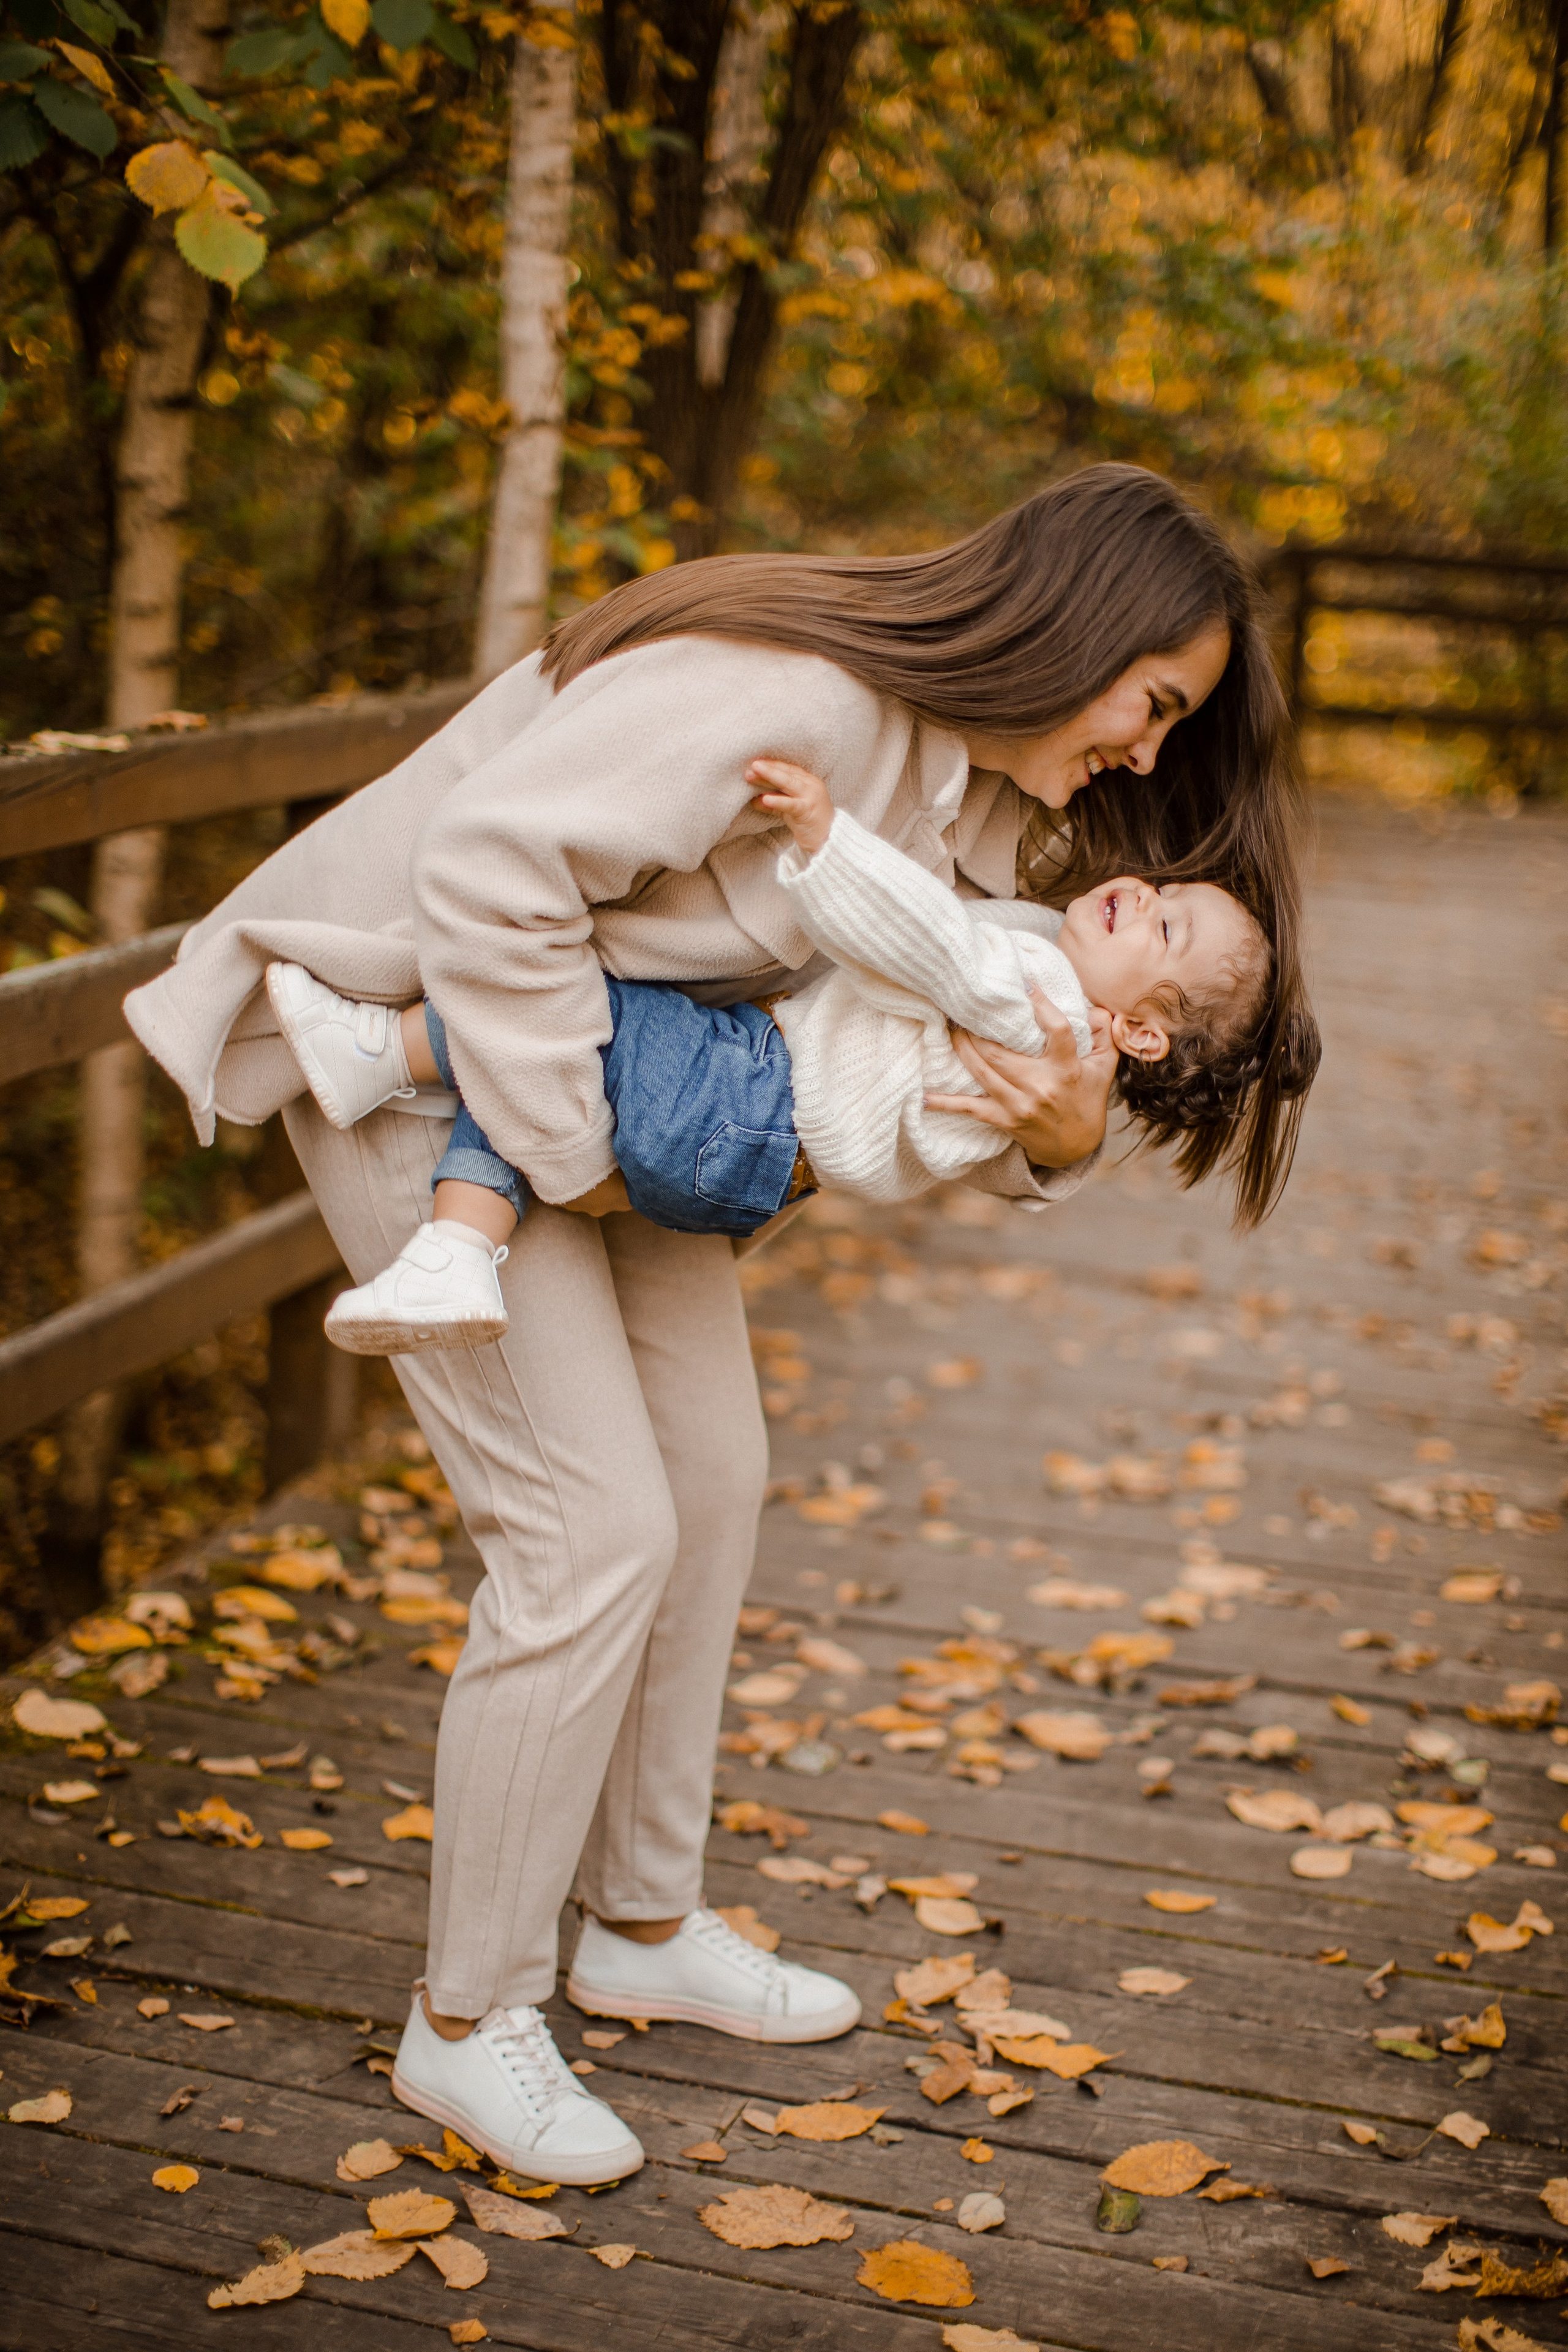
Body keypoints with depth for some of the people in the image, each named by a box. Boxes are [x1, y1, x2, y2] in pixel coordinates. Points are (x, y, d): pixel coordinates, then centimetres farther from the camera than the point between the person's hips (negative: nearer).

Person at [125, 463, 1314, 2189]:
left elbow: (934, 1087, 5)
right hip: (417, 1053, -10)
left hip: (616, 1064, 10)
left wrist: (1058, 1138, -18)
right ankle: (467, 2020, 6)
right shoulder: (787, 697, -30)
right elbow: (490, 864, -34)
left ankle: (644, 1927, 30)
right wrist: (565, 1148, -26)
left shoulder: (997, 810, 1)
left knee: (713, 1474, 12)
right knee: (595, 1530, -12)